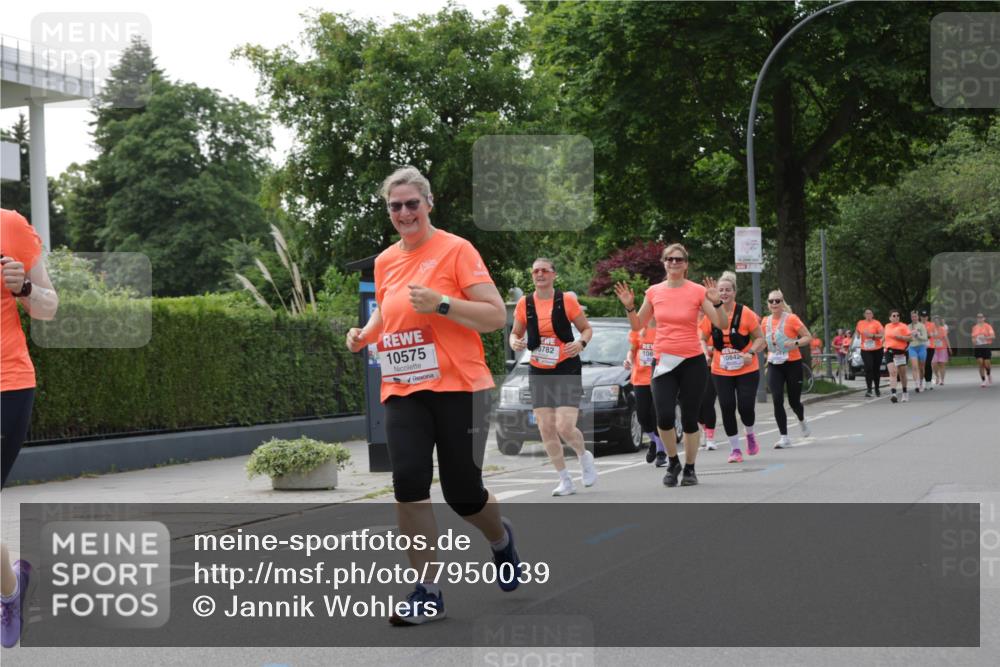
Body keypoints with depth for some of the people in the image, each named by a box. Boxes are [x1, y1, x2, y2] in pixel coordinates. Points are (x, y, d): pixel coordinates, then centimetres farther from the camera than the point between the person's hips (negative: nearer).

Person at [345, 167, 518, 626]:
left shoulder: (456, 250, -6)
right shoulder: (385, 261, 11)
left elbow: (496, 316, -10)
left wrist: (440, 304, -22)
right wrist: (366, 333, 6)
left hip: (458, 388, -4)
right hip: (403, 391, 4)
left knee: (462, 492, 0)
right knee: (408, 481, -12)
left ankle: (501, 539, 37)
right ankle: (427, 593, -1)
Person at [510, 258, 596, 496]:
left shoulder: (566, 300, -5)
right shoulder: (525, 304, 2)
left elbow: (587, 328, 3)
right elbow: (515, 333, 14)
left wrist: (581, 343, -18)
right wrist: (515, 342, -9)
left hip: (567, 370, -3)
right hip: (539, 372, 3)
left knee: (564, 427, -15)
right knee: (546, 429, -2)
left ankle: (584, 456, 19)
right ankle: (565, 480, 13)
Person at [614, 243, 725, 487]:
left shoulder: (697, 291, -4)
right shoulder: (654, 292, 4)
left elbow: (721, 325, -7)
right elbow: (638, 326, 15)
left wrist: (716, 302, -22)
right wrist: (629, 307, -2)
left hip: (693, 361, -1)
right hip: (664, 362, 2)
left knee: (689, 419, 3)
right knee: (664, 416, -13)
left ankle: (690, 468, 21)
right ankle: (672, 461, 13)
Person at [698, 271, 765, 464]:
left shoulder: (745, 313, -8)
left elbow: (759, 339, -2)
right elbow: (703, 339, 11)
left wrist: (751, 352, -19)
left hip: (747, 370, -2)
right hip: (721, 372, 2)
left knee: (746, 407, -8)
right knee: (727, 408, -2)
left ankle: (750, 435, 26)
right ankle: (735, 449, 12)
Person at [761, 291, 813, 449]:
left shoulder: (791, 318, -9)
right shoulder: (765, 321, 5)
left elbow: (808, 337, -7)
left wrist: (795, 343, -23)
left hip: (792, 364, -3)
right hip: (774, 366, 3)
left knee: (794, 401, 6)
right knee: (777, 400, -12)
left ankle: (802, 421, 42)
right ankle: (784, 437, -6)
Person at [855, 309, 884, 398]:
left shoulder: (876, 323, -5)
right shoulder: (860, 323, 5)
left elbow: (882, 334, -12)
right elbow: (858, 333, 25)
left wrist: (872, 335, -23)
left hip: (877, 350, -1)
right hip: (865, 350, 1)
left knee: (876, 369, 8)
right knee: (868, 369, -14)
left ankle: (877, 389, 26)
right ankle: (869, 390, -16)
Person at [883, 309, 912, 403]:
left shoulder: (903, 326, -1)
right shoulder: (887, 326, 13)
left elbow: (910, 337, -7)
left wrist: (900, 337, -18)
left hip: (901, 352, -2)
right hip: (889, 352, 2)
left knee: (902, 374, 11)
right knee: (892, 372, -15)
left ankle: (905, 393, 30)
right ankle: (893, 394, -26)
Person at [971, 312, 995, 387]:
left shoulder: (988, 326, -2)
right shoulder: (974, 327, 10)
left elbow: (993, 336, -11)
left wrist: (985, 338, -27)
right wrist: (974, 341, -1)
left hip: (987, 347, -2)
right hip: (977, 348, 2)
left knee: (987, 364, -2)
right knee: (980, 364, -7)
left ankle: (988, 375, 30)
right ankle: (984, 380, -3)